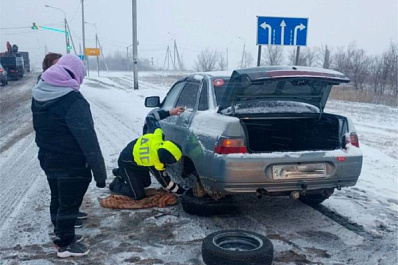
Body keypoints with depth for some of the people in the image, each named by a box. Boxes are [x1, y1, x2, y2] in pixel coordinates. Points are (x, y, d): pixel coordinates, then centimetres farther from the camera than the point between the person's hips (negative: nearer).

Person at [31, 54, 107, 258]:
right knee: (69, 203, 6)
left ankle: (61, 234, 37)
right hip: (72, 164, -8)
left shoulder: (38, 96, 5)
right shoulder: (73, 100, -23)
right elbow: (88, 139, -23)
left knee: (57, 199, 21)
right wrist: (99, 171, -19)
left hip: (47, 159, 8)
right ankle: (64, 244, 19)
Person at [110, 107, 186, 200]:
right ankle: (116, 185, 13)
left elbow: (150, 117, -13)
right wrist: (181, 191, -16)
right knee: (139, 195, -7)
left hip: (132, 154, 7)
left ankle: (120, 172, 37)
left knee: (146, 183, 23)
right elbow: (165, 182, -23)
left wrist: (169, 112, -20)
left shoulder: (156, 135, -31)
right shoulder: (155, 165, -40)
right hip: (126, 164, -7)